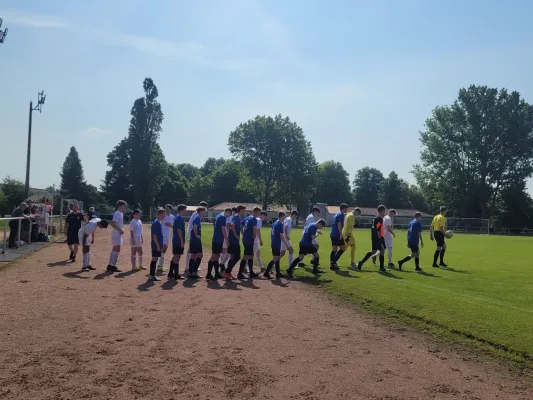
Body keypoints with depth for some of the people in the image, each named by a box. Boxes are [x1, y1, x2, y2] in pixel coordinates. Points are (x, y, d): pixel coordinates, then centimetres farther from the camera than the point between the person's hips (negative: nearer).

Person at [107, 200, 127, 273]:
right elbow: (112, 223, -26)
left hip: (118, 234, 10)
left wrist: (121, 230, 9)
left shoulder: (121, 213, 14)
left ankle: (110, 265, 22)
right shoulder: (117, 213, -16)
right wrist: (120, 230, -24)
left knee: (114, 249, 15)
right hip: (116, 234, -10)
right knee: (117, 250, -10)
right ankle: (113, 266, -8)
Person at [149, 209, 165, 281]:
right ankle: (152, 275, 1)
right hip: (156, 245, -9)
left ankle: (152, 275, 19)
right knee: (154, 259, -4)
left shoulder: (160, 222, 13)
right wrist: (157, 245, -21)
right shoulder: (155, 223, -16)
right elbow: (154, 235, -19)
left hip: (158, 245, 9)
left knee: (155, 259, 12)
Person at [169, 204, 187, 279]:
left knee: (175, 257, 14)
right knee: (177, 257, -4)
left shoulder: (177, 217, 16)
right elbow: (179, 230, -20)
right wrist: (182, 241, -20)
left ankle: (171, 273, 20)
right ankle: (176, 275, 1)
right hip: (179, 241, -10)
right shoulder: (180, 218, -15)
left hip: (176, 241, 10)